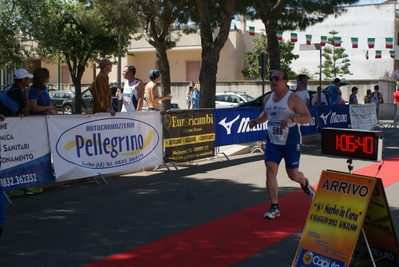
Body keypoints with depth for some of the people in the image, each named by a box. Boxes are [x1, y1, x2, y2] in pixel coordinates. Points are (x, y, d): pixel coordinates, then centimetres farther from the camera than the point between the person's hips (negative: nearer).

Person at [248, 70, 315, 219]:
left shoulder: (293, 98, -12)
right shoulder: (267, 98, 7)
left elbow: (308, 117, -17)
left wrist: (292, 119, -33)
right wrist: (257, 121, 5)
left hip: (291, 142, -5)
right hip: (272, 142, 5)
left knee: (293, 174, 6)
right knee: (270, 171, -10)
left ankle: (305, 184, 45)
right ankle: (274, 207, -2)